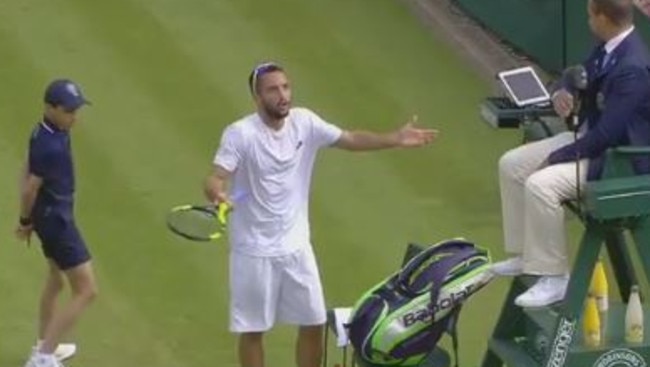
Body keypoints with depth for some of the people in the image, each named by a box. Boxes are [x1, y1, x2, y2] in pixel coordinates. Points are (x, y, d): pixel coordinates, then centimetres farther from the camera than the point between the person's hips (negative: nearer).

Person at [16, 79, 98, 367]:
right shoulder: (50, 147, -29)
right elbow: (30, 189, -22)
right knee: (86, 290, -5)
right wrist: (26, 221, -4)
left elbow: (28, 175, 8)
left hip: (50, 217, 10)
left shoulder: (44, 132, 0)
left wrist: (28, 220, 9)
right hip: (56, 221, -10)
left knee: (55, 280, 28)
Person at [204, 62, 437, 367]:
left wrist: (395, 139, -5)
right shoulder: (240, 134, -18)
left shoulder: (304, 122, -3)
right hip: (254, 251, -5)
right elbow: (216, 178, -26)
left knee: (313, 325, 11)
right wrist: (217, 193, -49)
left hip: (296, 246, 5)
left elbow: (350, 139, 6)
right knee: (252, 331, 5)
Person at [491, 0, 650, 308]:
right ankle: (525, 254, 19)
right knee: (512, 165, 8)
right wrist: (562, 91, -6)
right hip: (589, 135, 10)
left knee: (541, 185, -27)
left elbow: (606, 136, -29)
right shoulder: (608, 48, 0)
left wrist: (555, 158, -19)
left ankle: (554, 277, -14)